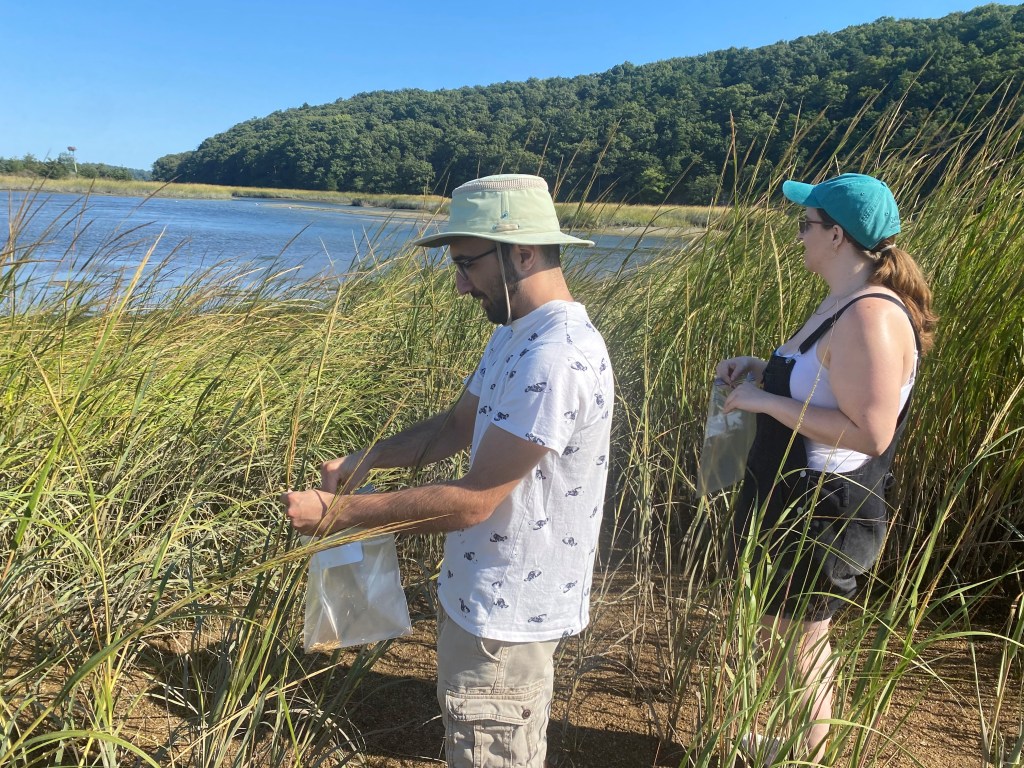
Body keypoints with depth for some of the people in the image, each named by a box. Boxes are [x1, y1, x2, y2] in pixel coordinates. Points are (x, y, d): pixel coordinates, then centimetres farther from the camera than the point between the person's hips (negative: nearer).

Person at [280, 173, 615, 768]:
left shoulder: (555, 360, -29)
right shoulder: (517, 334, 5)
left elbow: (474, 500, -28)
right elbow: (458, 426, 12)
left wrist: (335, 512, -21)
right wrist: (367, 458, -3)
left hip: (505, 615, -9)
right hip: (501, 600, 9)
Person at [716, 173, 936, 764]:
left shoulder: (870, 317, -25)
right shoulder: (845, 302, 8)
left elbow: (870, 431, -29)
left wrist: (764, 400, -24)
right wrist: (762, 370, 6)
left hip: (823, 515, -10)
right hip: (793, 501, 10)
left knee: (801, 639, 8)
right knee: (780, 628, 23)